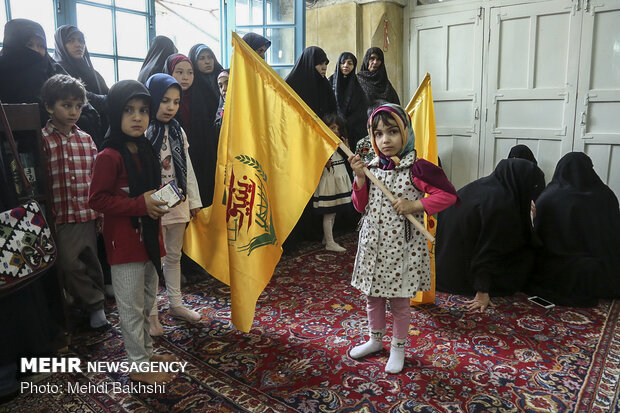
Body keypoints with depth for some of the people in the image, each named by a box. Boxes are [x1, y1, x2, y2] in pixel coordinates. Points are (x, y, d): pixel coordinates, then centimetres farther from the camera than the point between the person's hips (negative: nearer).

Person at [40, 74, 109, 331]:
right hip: (60, 217, -3)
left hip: (88, 215, 3)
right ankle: (96, 305, 18)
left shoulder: (86, 140, 7)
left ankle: (94, 306, 29)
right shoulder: (41, 140, -5)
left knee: (90, 262, 13)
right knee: (69, 265, 0)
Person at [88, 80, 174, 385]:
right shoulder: (109, 157, -17)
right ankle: (138, 365, 22)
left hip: (149, 237, 8)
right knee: (131, 307, 6)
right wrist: (140, 205, -24)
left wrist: (160, 199, 0)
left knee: (147, 302, 21)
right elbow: (97, 199, -19)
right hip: (124, 242, -8)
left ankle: (147, 351, 39)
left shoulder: (146, 151, 8)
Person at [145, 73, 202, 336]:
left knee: (174, 256, 18)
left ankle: (176, 304, 33)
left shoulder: (177, 131, 8)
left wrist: (194, 200, 13)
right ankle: (152, 314, 19)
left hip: (178, 204, 6)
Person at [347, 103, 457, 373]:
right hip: (373, 242, 5)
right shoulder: (370, 167, 2)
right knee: (373, 296, 18)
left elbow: (448, 194, -13)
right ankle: (375, 340, 40)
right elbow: (361, 206, 3)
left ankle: (398, 348, 31)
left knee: (399, 300, 10)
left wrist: (414, 205, -21)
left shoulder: (416, 168, -13)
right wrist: (360, 178, -11)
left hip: (402, 245, -5)